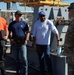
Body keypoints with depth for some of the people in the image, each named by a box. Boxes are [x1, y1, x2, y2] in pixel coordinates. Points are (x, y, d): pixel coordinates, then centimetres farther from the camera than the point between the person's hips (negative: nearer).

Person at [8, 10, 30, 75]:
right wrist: (11, 39, -7)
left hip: (22, 43, -2)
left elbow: (27, 32, 6)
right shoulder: (12, 24, 10)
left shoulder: (24, 23, 6)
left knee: (24, 58, -7)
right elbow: (10, 33, 10)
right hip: (14, 43, 3)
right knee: (16, 58, 12)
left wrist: (26, 40, -7)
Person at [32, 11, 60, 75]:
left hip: (46, 44, -4)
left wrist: (58, 40, -14)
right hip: (38, 44, 4)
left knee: (47, 58, -10)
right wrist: (34, 43, 4)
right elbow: (34, 34, 7)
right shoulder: (36, 23, 3)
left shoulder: (49, 23, -7)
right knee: (41, 59, 12)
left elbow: (56, 32, -8)